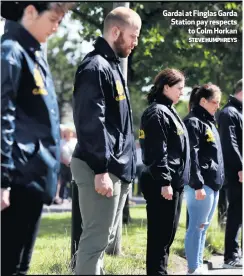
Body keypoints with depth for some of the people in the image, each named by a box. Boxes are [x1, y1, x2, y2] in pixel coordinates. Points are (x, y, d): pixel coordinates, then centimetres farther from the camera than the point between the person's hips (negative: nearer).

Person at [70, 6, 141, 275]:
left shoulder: (111, 66, 18)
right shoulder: (95, 67, -12)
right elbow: (92, 123, -20)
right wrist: (101, 170, -23)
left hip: (116, 167, 10)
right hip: (102, 168, -10)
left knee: (104, 236, 13)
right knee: (96, 238, -8)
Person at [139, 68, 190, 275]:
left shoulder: (168, 111, 19)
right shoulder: (157, 112, -12)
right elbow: (158, 152, -19)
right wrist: (165, 182, -22)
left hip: (173, 182, 10)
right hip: (162, 184, -10)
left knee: (167, 234, 13)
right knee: (161, 235, -6)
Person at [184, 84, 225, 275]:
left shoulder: (209, 123, 19)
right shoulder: (193, 122, -10)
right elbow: (192, 156, -17)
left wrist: (218, 181, 19)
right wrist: (198, 185, -21)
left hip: (213, 184, 10)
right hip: (201, 185, -10)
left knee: (203, 227, 12)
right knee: (197, 227, -7)